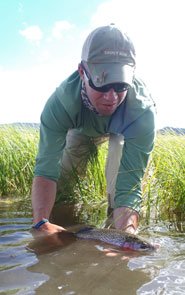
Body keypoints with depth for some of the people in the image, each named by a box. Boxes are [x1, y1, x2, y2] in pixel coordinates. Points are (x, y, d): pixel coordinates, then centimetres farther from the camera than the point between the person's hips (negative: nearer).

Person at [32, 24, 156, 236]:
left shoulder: (142, 112, -45)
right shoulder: (60, 102, -42)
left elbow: (130, 184, -48)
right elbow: (46, 170, -43)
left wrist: (127, 230, -67)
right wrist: (41, 222, -60)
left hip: (122, 128, -2)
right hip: (81, 127, 2)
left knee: (120, 144, -32)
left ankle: (118, 216, -15)